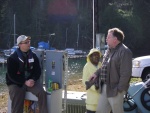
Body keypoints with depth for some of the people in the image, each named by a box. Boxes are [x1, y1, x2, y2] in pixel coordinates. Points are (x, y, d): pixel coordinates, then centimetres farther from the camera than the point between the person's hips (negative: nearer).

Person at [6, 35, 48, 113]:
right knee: (17, 99, -25)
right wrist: (25, 82, -20)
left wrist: (33, 79, -14)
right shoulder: (12, 58, -8)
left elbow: (38, 70, 8)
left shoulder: (33, 56, 6)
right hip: (16, 83, -3)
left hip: (31, 80, 3)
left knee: (42, 93, -20)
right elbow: (11, 75, -12)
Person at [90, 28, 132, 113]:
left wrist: (119, 89, -20)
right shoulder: (109, 50, 13)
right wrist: (97, 73, 12)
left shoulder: (124, 52, -16)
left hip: (115, 89, -9)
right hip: (105, 88, 9)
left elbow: (125, 74, -20)